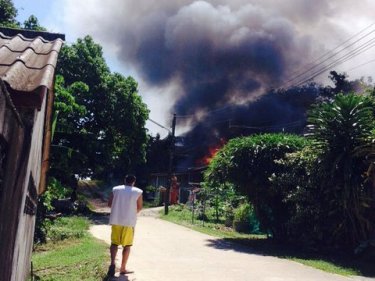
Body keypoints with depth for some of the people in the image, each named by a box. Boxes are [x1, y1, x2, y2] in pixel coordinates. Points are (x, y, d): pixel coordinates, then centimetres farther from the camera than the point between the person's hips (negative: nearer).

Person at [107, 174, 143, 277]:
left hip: (115, 220, 2)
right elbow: (139, 208, 0)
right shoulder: (138, 192, -2)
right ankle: (123, 268, 13)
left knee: (114, 243, 11)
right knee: (127, 245, 9)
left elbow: (109, 204, 5)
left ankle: (112, 263, -9)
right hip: (129, 221, -2)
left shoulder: (115, 189, 3)